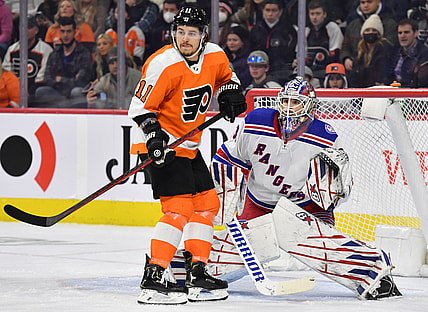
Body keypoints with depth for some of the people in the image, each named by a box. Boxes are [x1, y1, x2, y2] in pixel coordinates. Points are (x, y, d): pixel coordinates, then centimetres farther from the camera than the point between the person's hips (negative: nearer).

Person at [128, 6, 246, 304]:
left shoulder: (215, 56, -1)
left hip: (190, 146, 9)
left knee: (207, 204, 11)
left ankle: (197, 273, 18)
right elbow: (140, 106, -15)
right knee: (179, 209, -18)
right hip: (164, 146, -9)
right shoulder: (163, 65, -21)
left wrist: (230, 92, 2)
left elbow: (225, 76, 22)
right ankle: (152, 279, -19)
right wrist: (152, 133, -29)